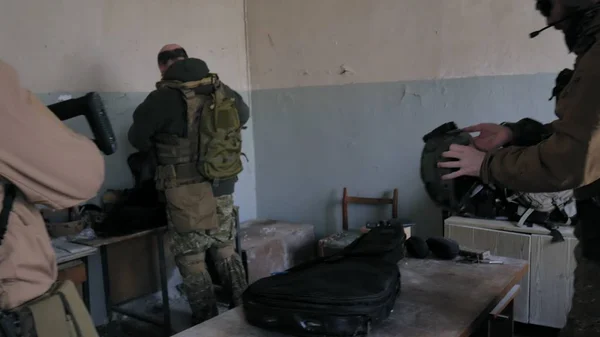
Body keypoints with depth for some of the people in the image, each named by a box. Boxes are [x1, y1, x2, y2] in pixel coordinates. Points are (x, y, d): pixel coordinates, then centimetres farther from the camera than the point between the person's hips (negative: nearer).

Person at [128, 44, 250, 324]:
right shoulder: (222, 91, 6)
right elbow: (243, 114, 26)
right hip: (223, 188, 6)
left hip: (188, 194, -5)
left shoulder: (165, 97, -11)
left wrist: (162, 148, 19)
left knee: (192, 262, 5)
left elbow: (137, 138, 0)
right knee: (227, 253, 17)